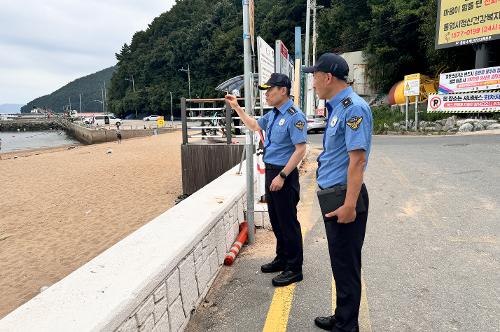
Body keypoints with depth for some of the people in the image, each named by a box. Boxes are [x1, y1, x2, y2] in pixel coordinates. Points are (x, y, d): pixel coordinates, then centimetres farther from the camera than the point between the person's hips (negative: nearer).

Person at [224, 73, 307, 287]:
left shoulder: (294, 117, -17)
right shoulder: (272, 114, 11)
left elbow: (300, 150, -21)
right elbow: (254, 125, 29)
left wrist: (282, 176, -23)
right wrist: (236, 107, 25)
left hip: (284, 175, -9)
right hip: (271, 172, 9)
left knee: (288, 222, 0)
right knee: (276, 220, 18)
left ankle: (294, 269, 15)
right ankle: (282, 259, 34)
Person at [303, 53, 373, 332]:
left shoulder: (354, 108, -17)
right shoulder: (337, 107, 13)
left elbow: (357, 159, -23)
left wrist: (350, 205, -25)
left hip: (343, 199, -10)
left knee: (347, 266, 5)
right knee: (340, 263, 20)